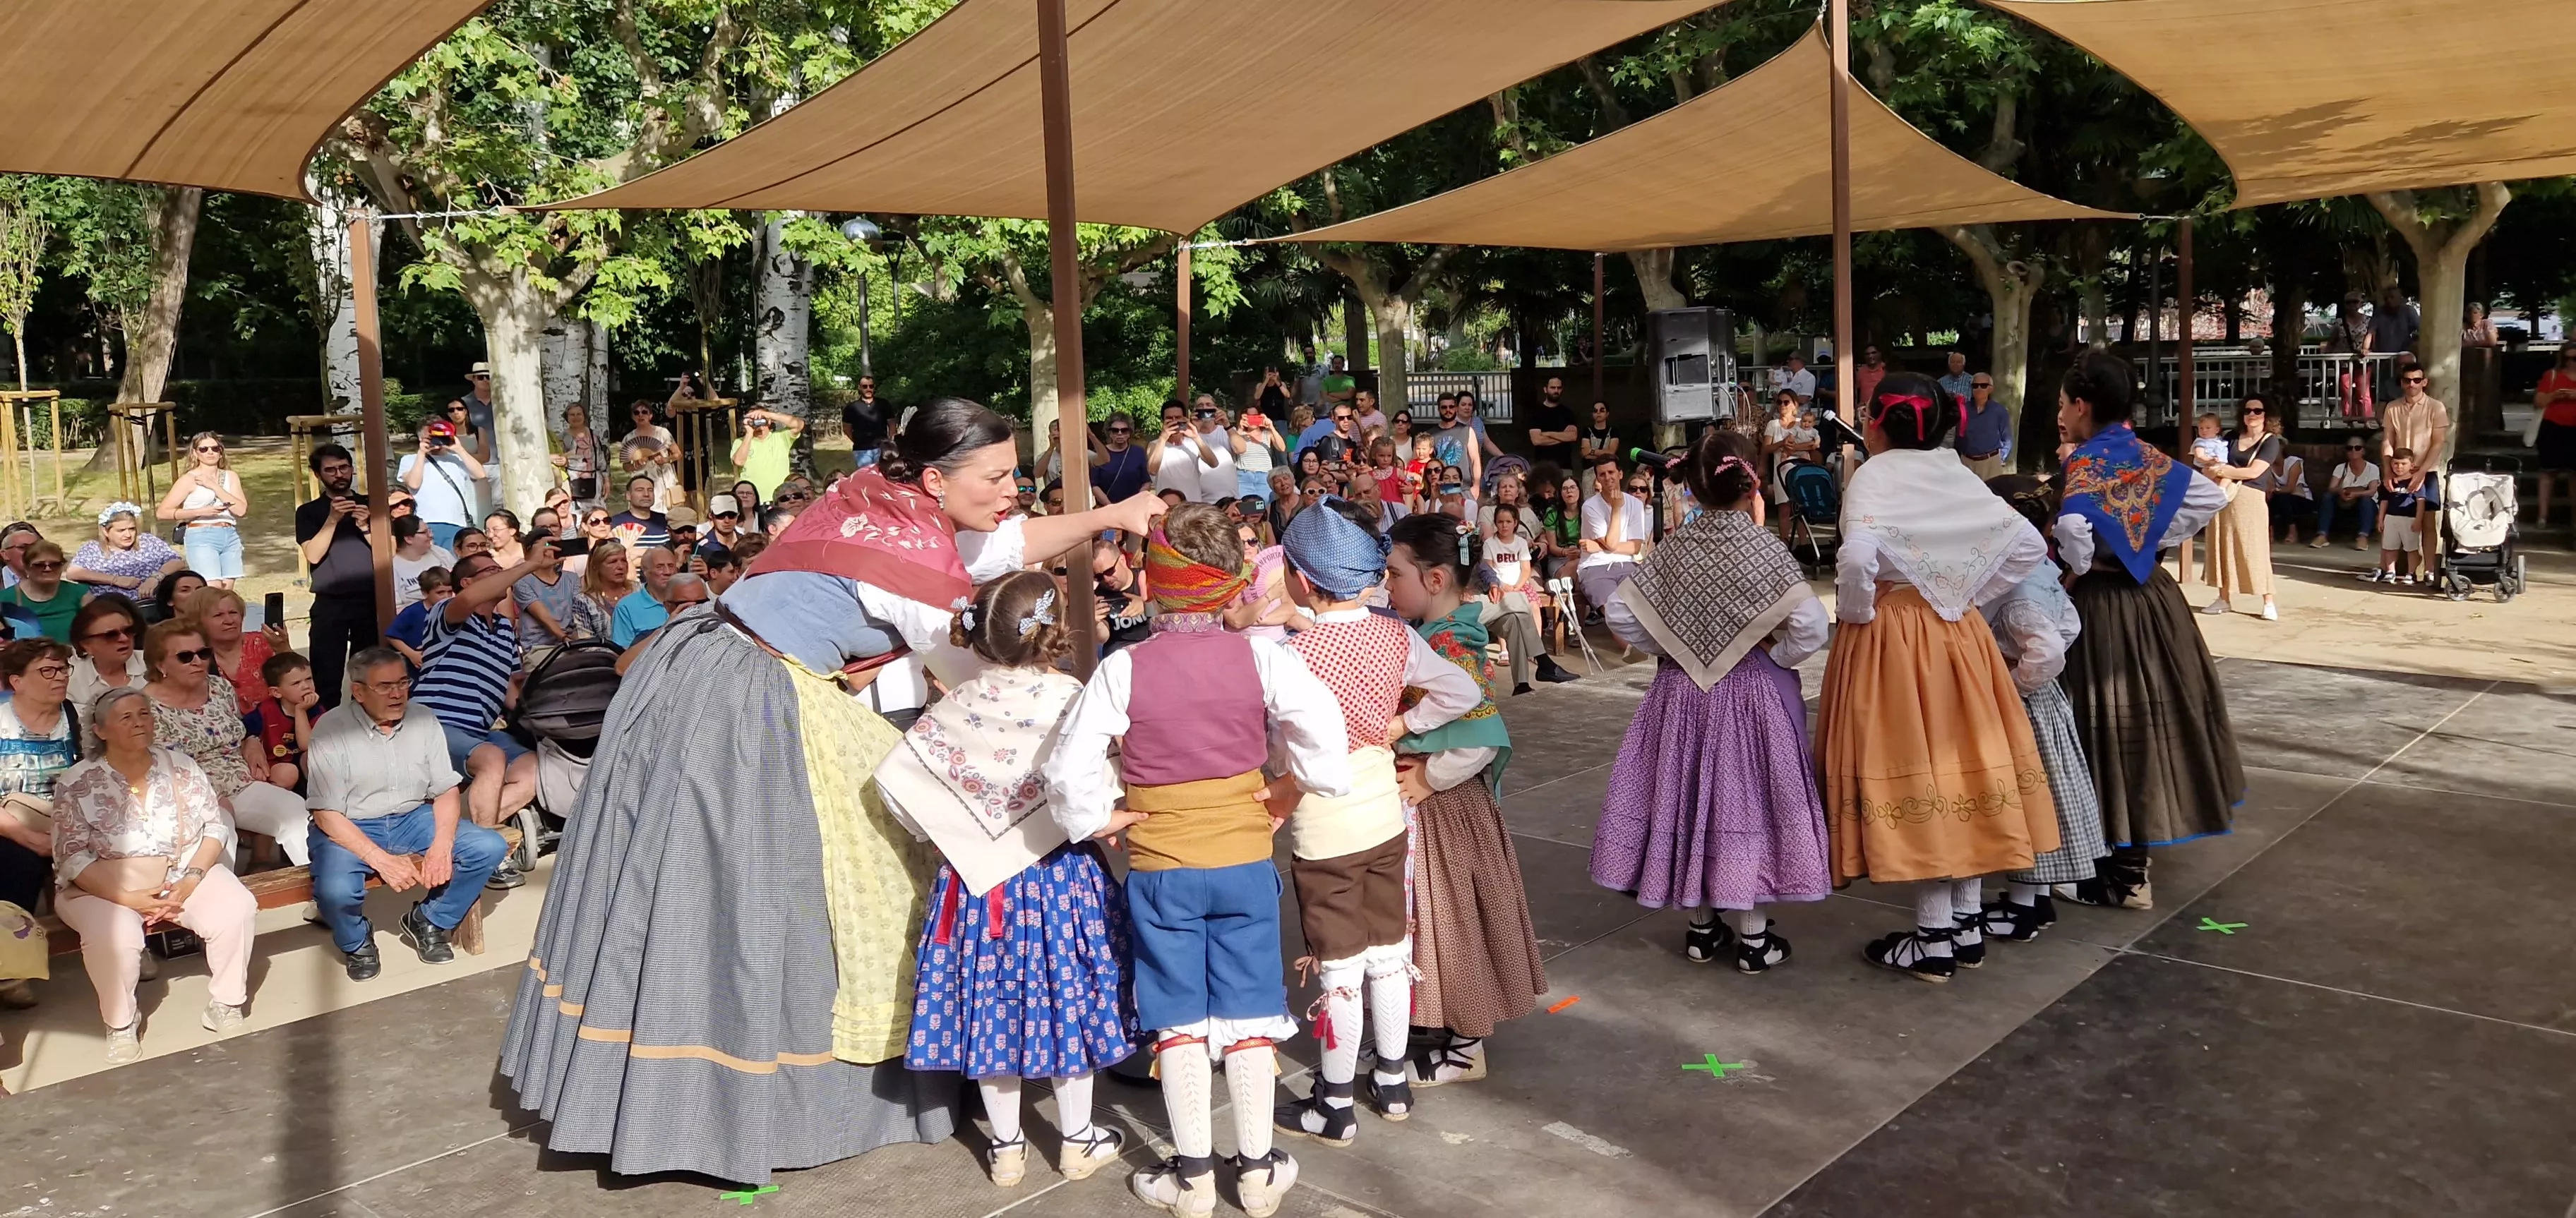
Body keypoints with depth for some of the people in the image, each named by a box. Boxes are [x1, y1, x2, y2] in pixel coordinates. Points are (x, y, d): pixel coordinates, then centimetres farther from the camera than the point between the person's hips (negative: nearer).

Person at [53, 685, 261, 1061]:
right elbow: (72, 858, -11)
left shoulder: (180, 766, 1)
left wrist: (190, 880, -15)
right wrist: (126, 897, -23)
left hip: (183, 874, 3)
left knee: (237, 909, -24)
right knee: (115, 937, -34)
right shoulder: (76, 785, -7)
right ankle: (121, 1024, -7)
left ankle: (225, 1004, -3)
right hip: (103, 886, -3)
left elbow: (216, 825, 1)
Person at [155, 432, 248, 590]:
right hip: (202, 539, -5)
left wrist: (214, 486, -8)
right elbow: (162, 512, -4)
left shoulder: (230, 476, 12)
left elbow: (241, 510, -2)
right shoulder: (189, 479, 0)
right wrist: (200, 512, -12)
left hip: (231, 538, 5)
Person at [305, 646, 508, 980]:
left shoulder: (423, 718, -1)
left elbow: (446, 791, 1)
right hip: (350, 828, -4)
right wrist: (381, 860, -25)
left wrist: (442, 844, -18)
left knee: (490, 848, -16)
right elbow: (326, 815, -15)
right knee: (335, 890, -34)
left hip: (414, 819, 4)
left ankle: (428, 922, 8)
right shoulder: (331, 729, -13)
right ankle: (357, 942, 4)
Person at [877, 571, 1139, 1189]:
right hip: (1063, 874, -2)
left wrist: (942, 832, 5)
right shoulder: (1073, 700, -14)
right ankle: (1077, 1140, 22)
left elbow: (895, 773, -5)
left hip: (978, 873, 3)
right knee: (1066, 996, 10)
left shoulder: (961, 703, -4)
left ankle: (1006, 1147, 22)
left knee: (990, 1000, 12)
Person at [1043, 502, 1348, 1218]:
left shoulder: (1123, 669, -11)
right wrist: (1296, 789, -4)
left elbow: (1069, 768, -16)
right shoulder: (1259, 657, -10)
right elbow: (1321, 721, -20)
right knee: (1250, 1015, 11)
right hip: (1246, 862, 1)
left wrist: (1099, 819, 0)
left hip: (1158, 870, -1)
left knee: (1180, 1021, 10)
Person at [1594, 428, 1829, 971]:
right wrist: (1776, 654, -6)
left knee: (1691, 797, 13)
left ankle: (1703, 927, 23)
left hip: (1682, 692, 3)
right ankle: (1753, 936, 12)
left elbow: (1618, 610, -3)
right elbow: (1812, 625, -22)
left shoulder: (1673, 548, -3)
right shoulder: (1766, 549, -13)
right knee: (1746, 800, 5)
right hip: (1753, 696, -3)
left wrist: (1663, 649, 6)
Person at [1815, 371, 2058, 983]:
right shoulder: (1956, 474, 7)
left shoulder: (1873, 477, -12)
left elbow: (1858, 556, -29)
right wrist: (1972, 597, 10)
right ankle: (1967, 925, 21)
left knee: (1914, 772, -1)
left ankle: (1934, 939, 5)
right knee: (1957, 764, 12)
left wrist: (1854, 613, -12)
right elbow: (2029, 545, 8)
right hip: (1956, 633, 7)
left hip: (1892, 635, -6)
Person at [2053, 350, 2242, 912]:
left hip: (2103, 605, -8)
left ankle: (2124, 877, 5)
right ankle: (2134, 852, 30)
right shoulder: (2147, 458, 6)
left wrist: (2078, 570, -15)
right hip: (2150, 596, 8)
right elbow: (2213, 497, 12)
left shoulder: (2085, 463, -16)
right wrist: (2154, 540, 8)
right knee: (2146, 714, 16)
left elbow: (2074, 529, -34)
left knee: (2112, 723, -1)